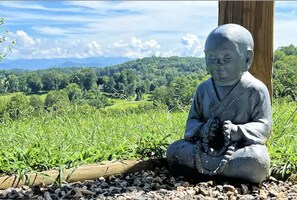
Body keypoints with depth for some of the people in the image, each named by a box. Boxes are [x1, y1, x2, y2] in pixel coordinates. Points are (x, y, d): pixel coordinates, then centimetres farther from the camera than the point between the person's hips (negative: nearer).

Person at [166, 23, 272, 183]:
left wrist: (236, 131, -30)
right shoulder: (204, 89, 5)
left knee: (259, 161, -37)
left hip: (243, 146, -3)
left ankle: (201, 161, -29)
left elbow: (264, 126, -10)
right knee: (173, 150, -15)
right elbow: (192, 120, 6)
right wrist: (201, 129, -20)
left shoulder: (256, 90, -7)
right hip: (207, 145, 3)